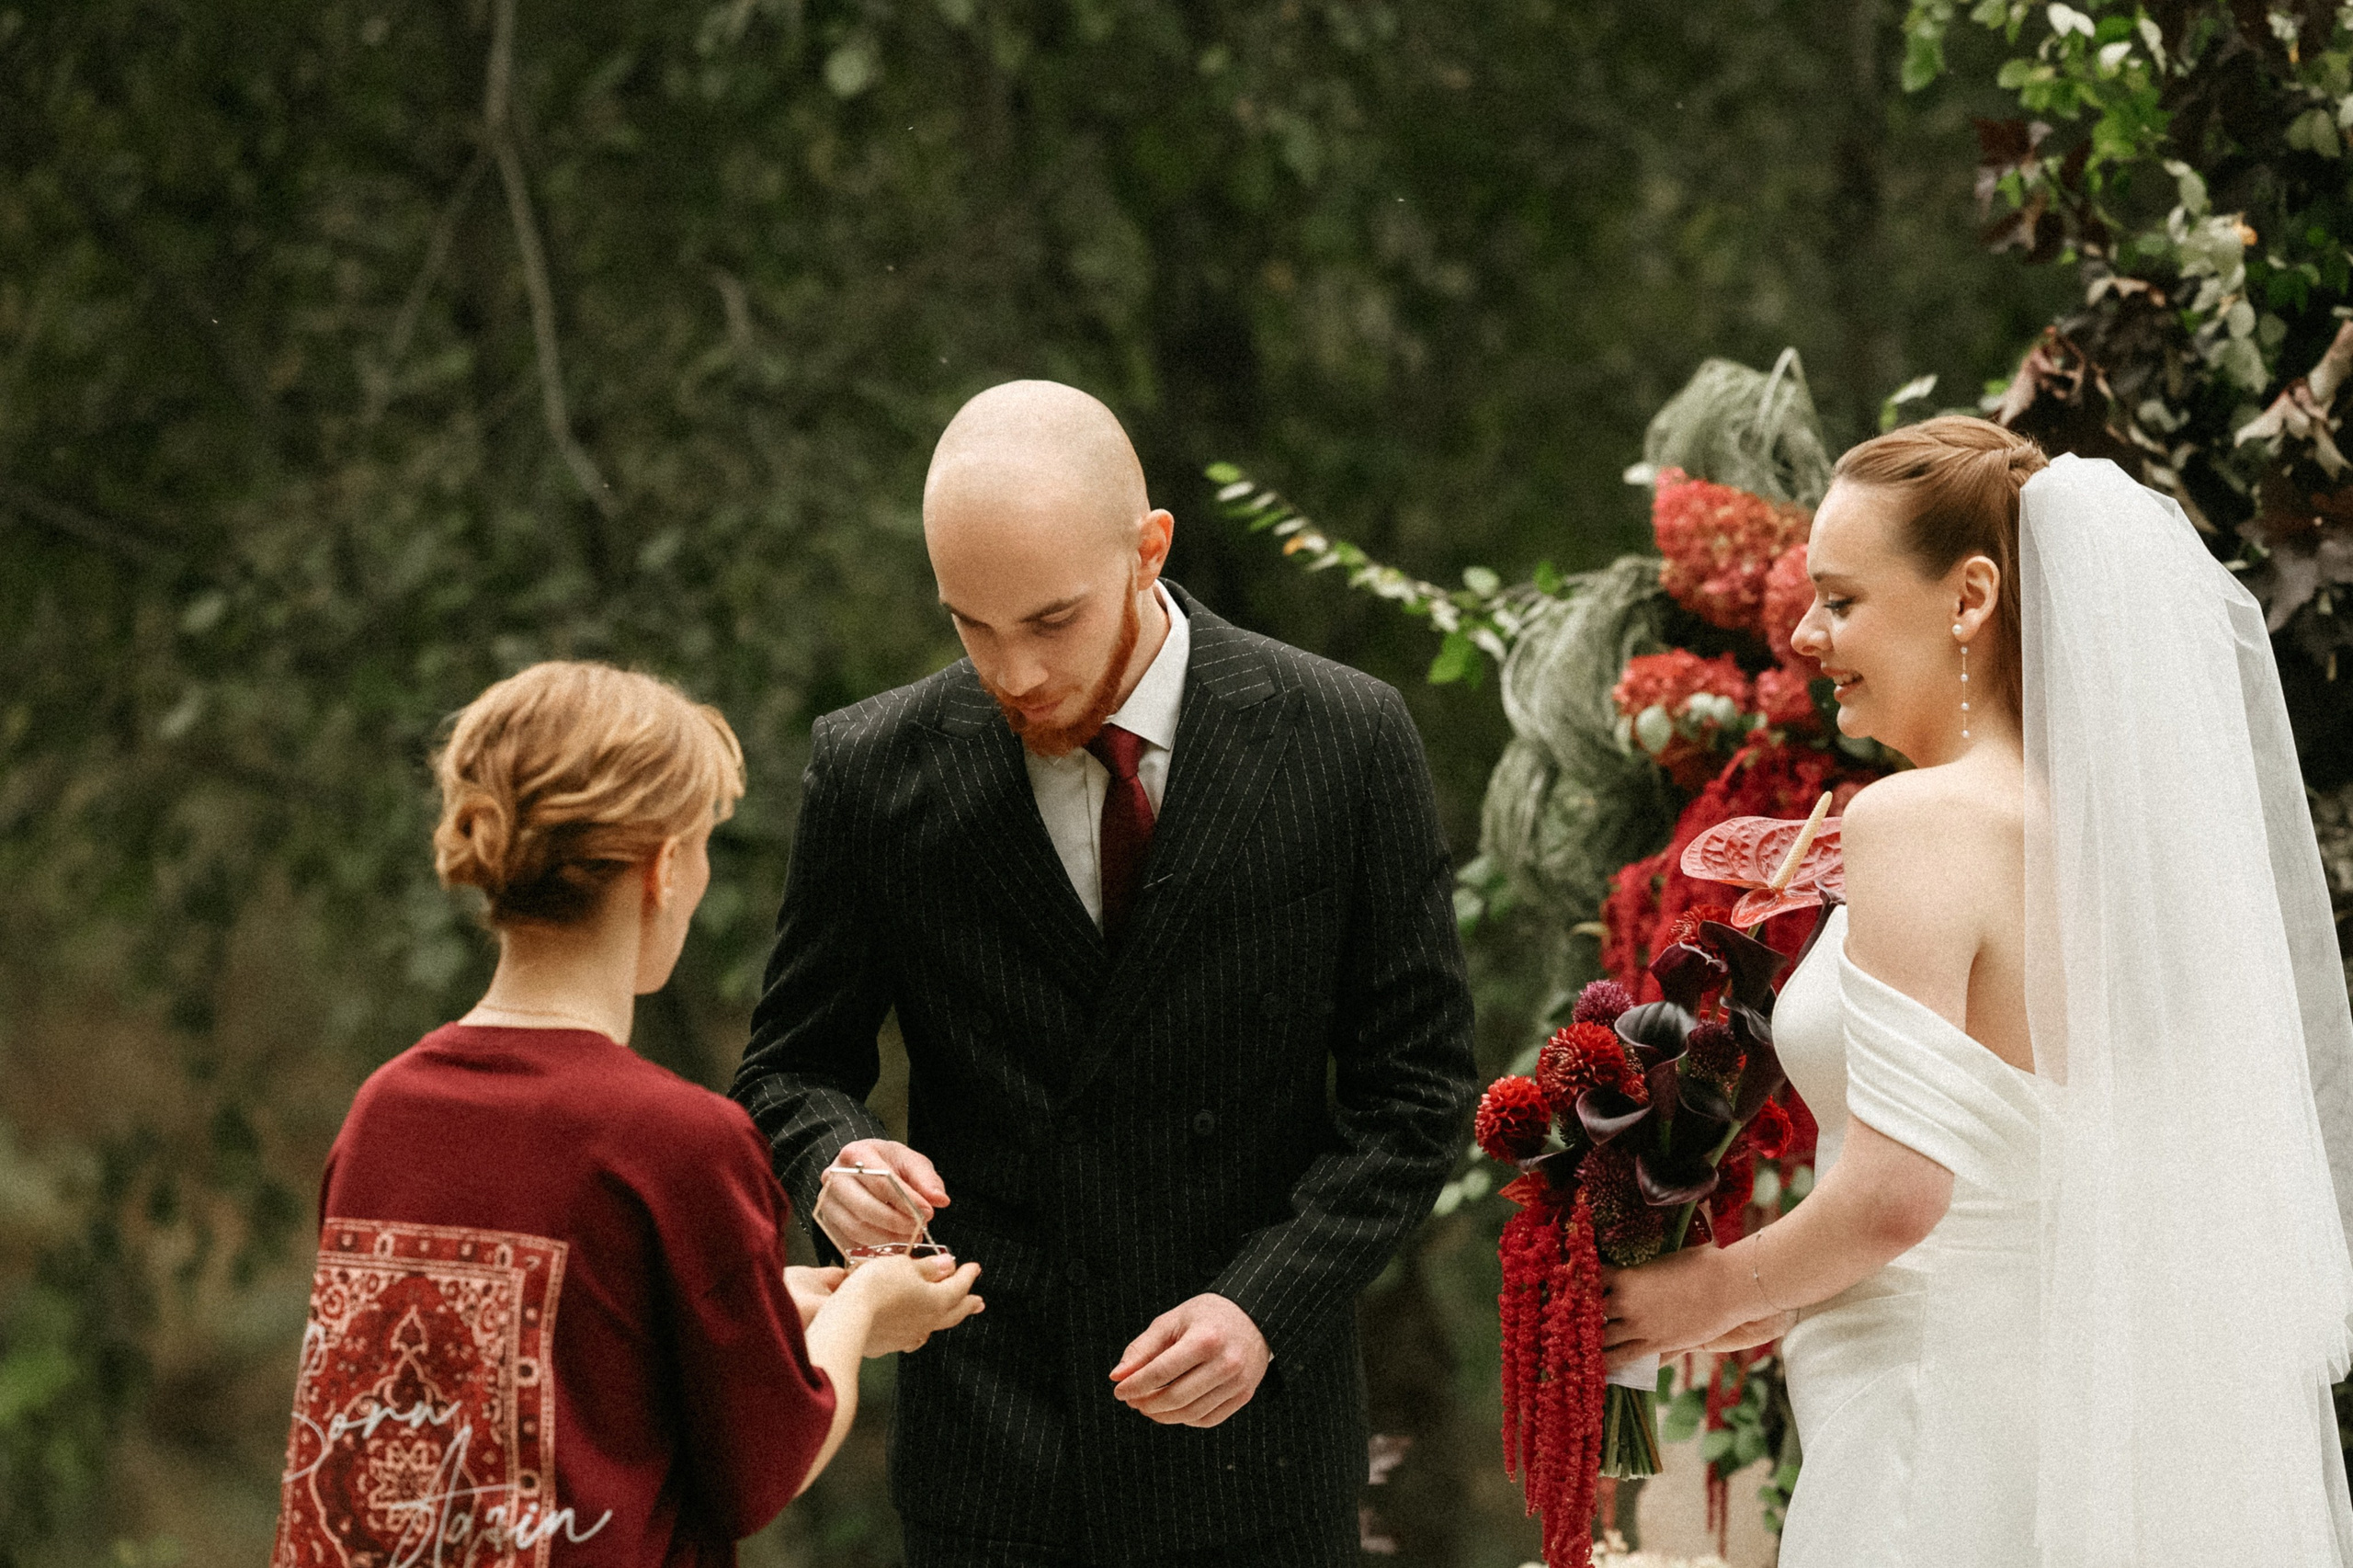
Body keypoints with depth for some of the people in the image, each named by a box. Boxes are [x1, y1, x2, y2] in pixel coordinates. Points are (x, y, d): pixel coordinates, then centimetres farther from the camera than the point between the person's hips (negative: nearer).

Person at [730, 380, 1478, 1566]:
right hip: (987, 1447, 0)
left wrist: (1265, 1306, -14)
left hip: (1249, 1440, 0)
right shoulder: (874, 769, -3)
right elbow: (790, 1067, 7)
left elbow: (1415, 1084, -1)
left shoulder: (1344, 741, -5)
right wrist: (838, 1158, -16)